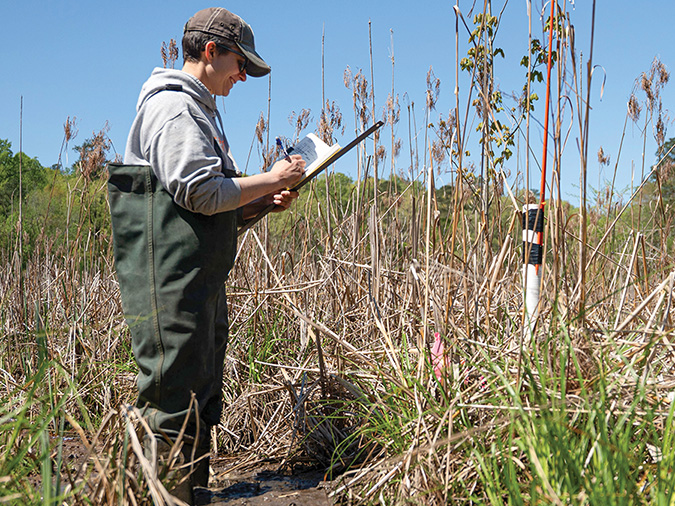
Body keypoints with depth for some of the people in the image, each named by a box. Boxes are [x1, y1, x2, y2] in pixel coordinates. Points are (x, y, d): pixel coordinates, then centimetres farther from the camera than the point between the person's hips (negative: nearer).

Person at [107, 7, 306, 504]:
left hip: (202, 282, 11)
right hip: (171, 281, -11)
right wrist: (272, 179, -8)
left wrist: (264, 202, 11)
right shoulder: (173, 106, -9)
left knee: (202, 402, 14)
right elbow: (199, 193, -19)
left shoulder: (199, 109, 23)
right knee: (175, 404, -9)